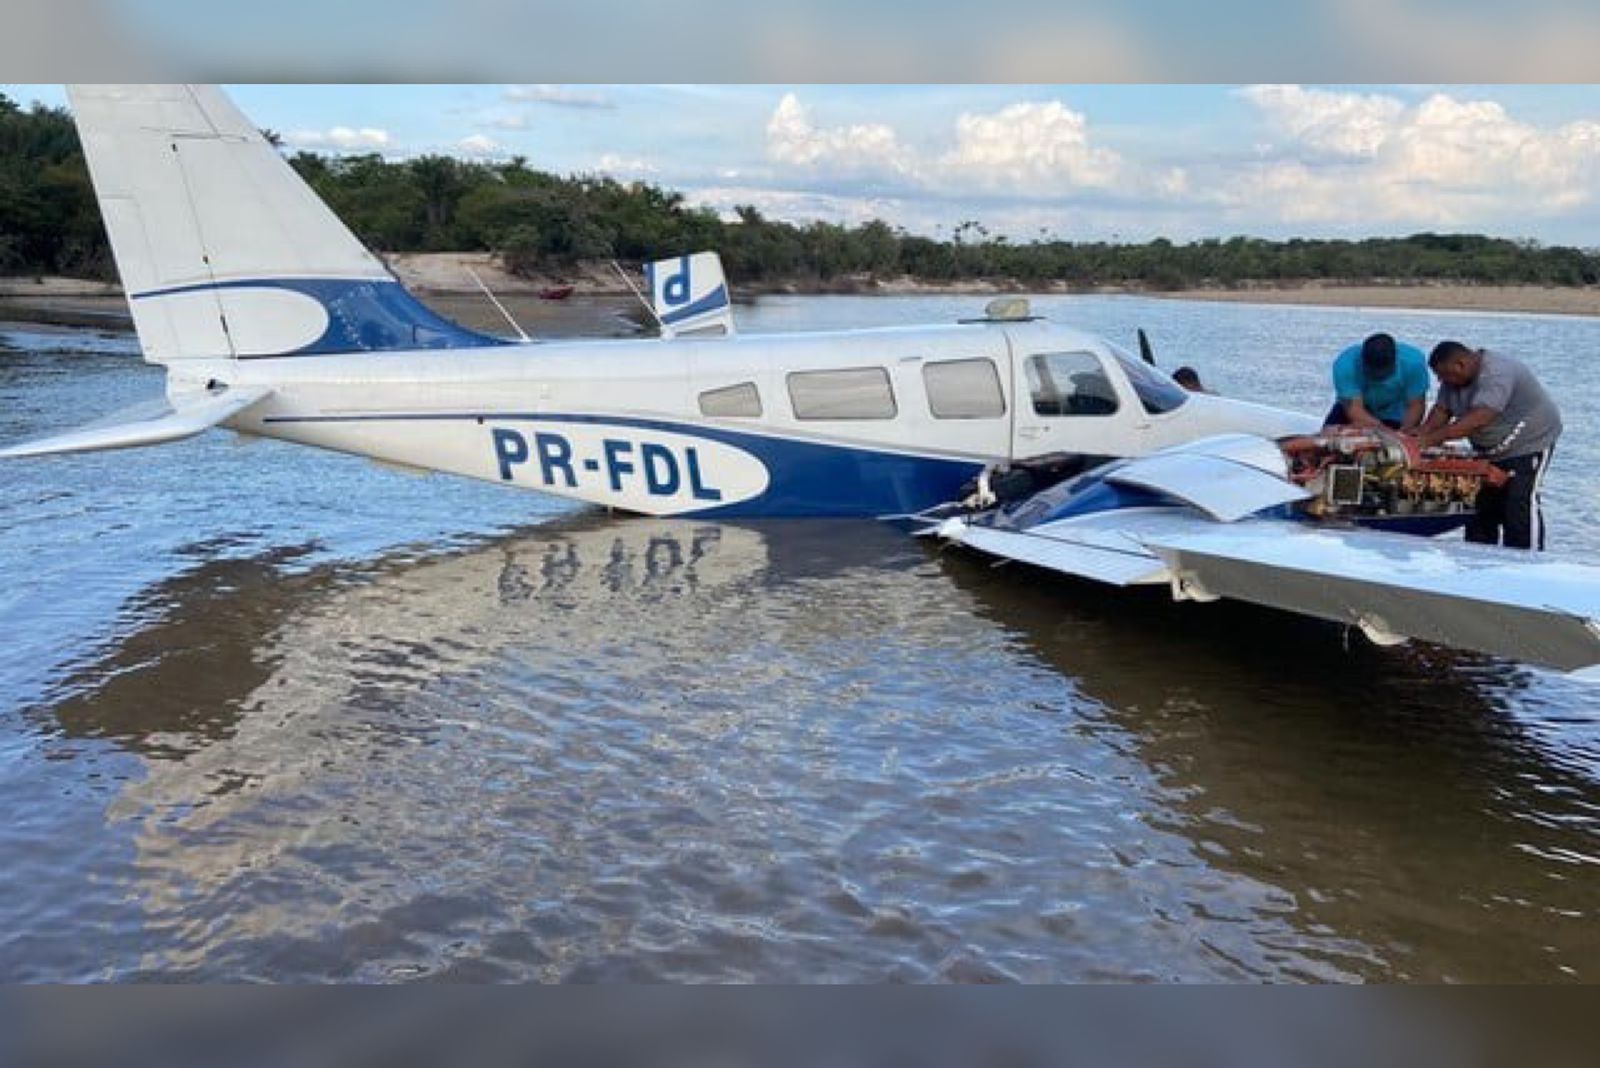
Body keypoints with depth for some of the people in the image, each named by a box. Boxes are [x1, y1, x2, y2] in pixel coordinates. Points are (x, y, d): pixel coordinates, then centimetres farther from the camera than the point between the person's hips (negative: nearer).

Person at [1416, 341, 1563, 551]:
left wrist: (1434, 437, -46)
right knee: (1483, 503, 10)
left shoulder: (1496, 375, -32)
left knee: (1521, 504, -12)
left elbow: (1478, 419, -42)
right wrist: (1422, 432, -21)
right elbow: (1442, 409, -2)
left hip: (1529, 441, -9)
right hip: (1491, 450, 9)